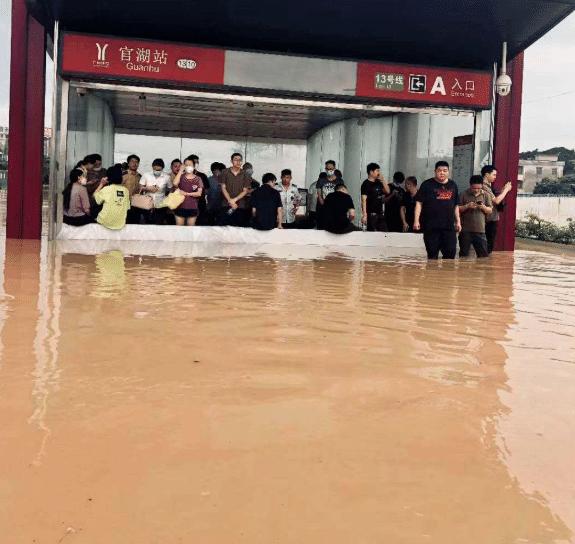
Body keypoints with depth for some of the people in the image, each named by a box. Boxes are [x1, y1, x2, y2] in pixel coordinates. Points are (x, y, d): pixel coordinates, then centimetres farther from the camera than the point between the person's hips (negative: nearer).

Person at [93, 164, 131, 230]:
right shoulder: (126, 190, -2)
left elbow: (95, 196, 4)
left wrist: (101, 184, 12)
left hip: (106, 223, -4)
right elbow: (127, 207, 5)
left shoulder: (106, 189, -13)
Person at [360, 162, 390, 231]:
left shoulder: (378, 182, 14)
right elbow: (364, 200, -14)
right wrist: (364, 215, -21)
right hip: (371, 214, -8)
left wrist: (382, 180, 5)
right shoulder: (366, 184, -8)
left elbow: (387, 191, 15)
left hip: (380, 213, 8)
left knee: (384, 233, 6)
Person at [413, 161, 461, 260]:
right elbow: (419, 202, -4)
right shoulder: (427, 184, 0)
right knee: (432, 255, 1)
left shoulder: (453, 185, 13)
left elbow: (456, 205, 19)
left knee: (450, 253, 1)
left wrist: (458, 221, 15)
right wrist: (416, 220, -12)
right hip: (431, 226, -4)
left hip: (449, 226, 4)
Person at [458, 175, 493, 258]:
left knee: (484, 255, 1)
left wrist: (484, 207, -13)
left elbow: (490, 211, 8)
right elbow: (458, 209, 1)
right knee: (463, 255, 8)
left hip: (480, 230, 1)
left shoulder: (486, 195, 5)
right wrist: (467, 206, -16)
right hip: (465, 230, -1)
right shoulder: (464, 194, 0)